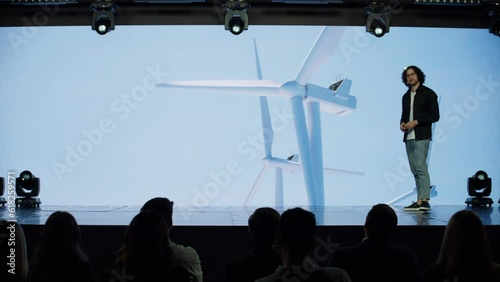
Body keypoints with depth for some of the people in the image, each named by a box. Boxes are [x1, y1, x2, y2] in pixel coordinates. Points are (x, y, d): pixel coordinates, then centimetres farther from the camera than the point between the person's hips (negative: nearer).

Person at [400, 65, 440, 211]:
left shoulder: (428, 93, -3)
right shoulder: (406, 96, 17)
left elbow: (435, 116, -7)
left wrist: (416, 122, -15)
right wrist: (402, 123, 3)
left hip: (422, 136, -7)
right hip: (408, 137, 7)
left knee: (420, 166, -17)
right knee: (414, 169, 5)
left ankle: (424, 200, -20)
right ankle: (420, 201, 7)